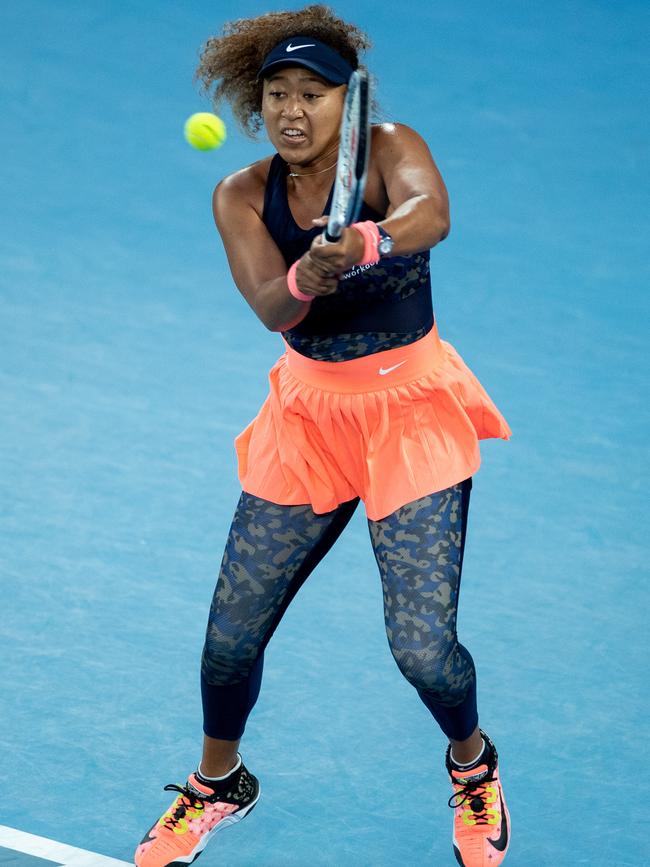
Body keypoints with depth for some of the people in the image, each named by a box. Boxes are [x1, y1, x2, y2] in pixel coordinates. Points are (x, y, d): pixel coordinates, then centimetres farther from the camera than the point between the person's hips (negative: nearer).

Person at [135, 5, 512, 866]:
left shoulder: (390, 151, -15)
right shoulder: (242, 197, -5)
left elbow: (431, 214, -39)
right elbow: (272, 309, -22)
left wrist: (366, 243, -59)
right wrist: (305, 279, -45)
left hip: (411, 414, -3)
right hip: (310, 409, 4)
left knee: (423, 648, -10)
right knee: (232, 633, 2)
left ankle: (473, 766, 25)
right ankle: (217, 785, 32)